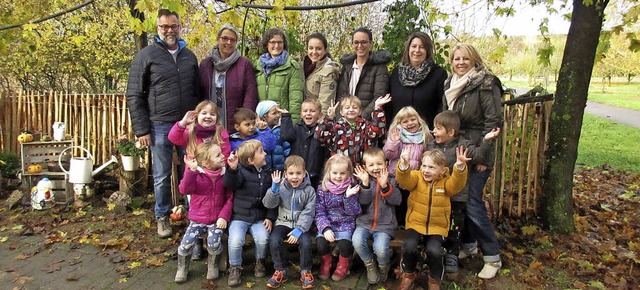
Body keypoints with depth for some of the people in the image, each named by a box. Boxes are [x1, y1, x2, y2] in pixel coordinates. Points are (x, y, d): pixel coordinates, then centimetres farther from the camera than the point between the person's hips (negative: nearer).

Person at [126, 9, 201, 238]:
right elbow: (134, 95, -3)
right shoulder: (146, 56, -1)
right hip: (160, 126, -3)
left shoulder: (189, 56, 12)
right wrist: (141, 129, -8)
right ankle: (162, 217, 23)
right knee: (162, 176, 6)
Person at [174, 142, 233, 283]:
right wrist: (191, 170, -33)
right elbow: (185, 189, -23)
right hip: (198, 219, 0)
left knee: (214, 243, -21)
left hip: (217, 219, 0)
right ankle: (182, 266, 17)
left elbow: (229, 198, -1)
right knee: (186, 243, -14)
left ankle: (212, 264, 12)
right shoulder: (196, 173, -6)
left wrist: (224, 216, -12)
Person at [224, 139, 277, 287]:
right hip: (240, 216, -2)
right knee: (235, 241, -25)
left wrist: (270, 217, -2)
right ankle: (235, 267, 4)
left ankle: (260, 262, 9)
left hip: (260, 217, 3)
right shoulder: (241, 171, -5)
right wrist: (232, 169, -45)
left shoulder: (267, 173, 7)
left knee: (262, 239, -23)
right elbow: (230, 184, -26)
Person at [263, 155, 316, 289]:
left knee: (306, 243, -27)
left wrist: (299, 229, -21)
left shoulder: (309, 190, -4)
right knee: (274, 241, -25)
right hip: (283, 222, 1)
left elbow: (308, 213, -9)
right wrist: (274, 188, -25)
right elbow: (268, 204, -9)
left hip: (301, 224, -1)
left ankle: (305, 271, -1)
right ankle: (280, 271, -2)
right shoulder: (280, 187, -1)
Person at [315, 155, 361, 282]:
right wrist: (325, 228, -19)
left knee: (344, 244, -27)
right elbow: (319, 212, -4)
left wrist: (348, 197, -23)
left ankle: (343, 264, 8)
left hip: (346, 224, -1)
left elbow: (353, 212, -8)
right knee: (321, 243, -25)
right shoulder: (322, 189, -1)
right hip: (327, 223, 1)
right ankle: (326, 262, 10)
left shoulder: (352, 188, -2)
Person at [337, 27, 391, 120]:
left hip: (368, 120, -3)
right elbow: (340, 95, 12)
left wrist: (361, 117, -19)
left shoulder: (379, 67, 1)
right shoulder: (347, 65, 15)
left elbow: (379, 98, -9)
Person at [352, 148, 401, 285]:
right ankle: (370, 265, 5)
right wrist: (365, 183, -25)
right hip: (364, 222, 2)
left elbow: (397, 200, -11)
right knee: (357, 241, -25)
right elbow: (362, 201, -10)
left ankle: (384, 266, 12)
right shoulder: (363, 179, 4)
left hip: (385, 224, -2)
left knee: (380, 248, -25)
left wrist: (385, 186, -24)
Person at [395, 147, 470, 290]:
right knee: (409, 247, -23)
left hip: (437, 226, 0)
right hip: (416, 223, 1)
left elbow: (457, 184, -25)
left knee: (434, 251, -24)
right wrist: (403, 165, -46)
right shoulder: (416, 177, -4)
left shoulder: (446, 182, -4)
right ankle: (408, 275, 7)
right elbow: (404, 180, -24)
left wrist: (460, 167, -44)